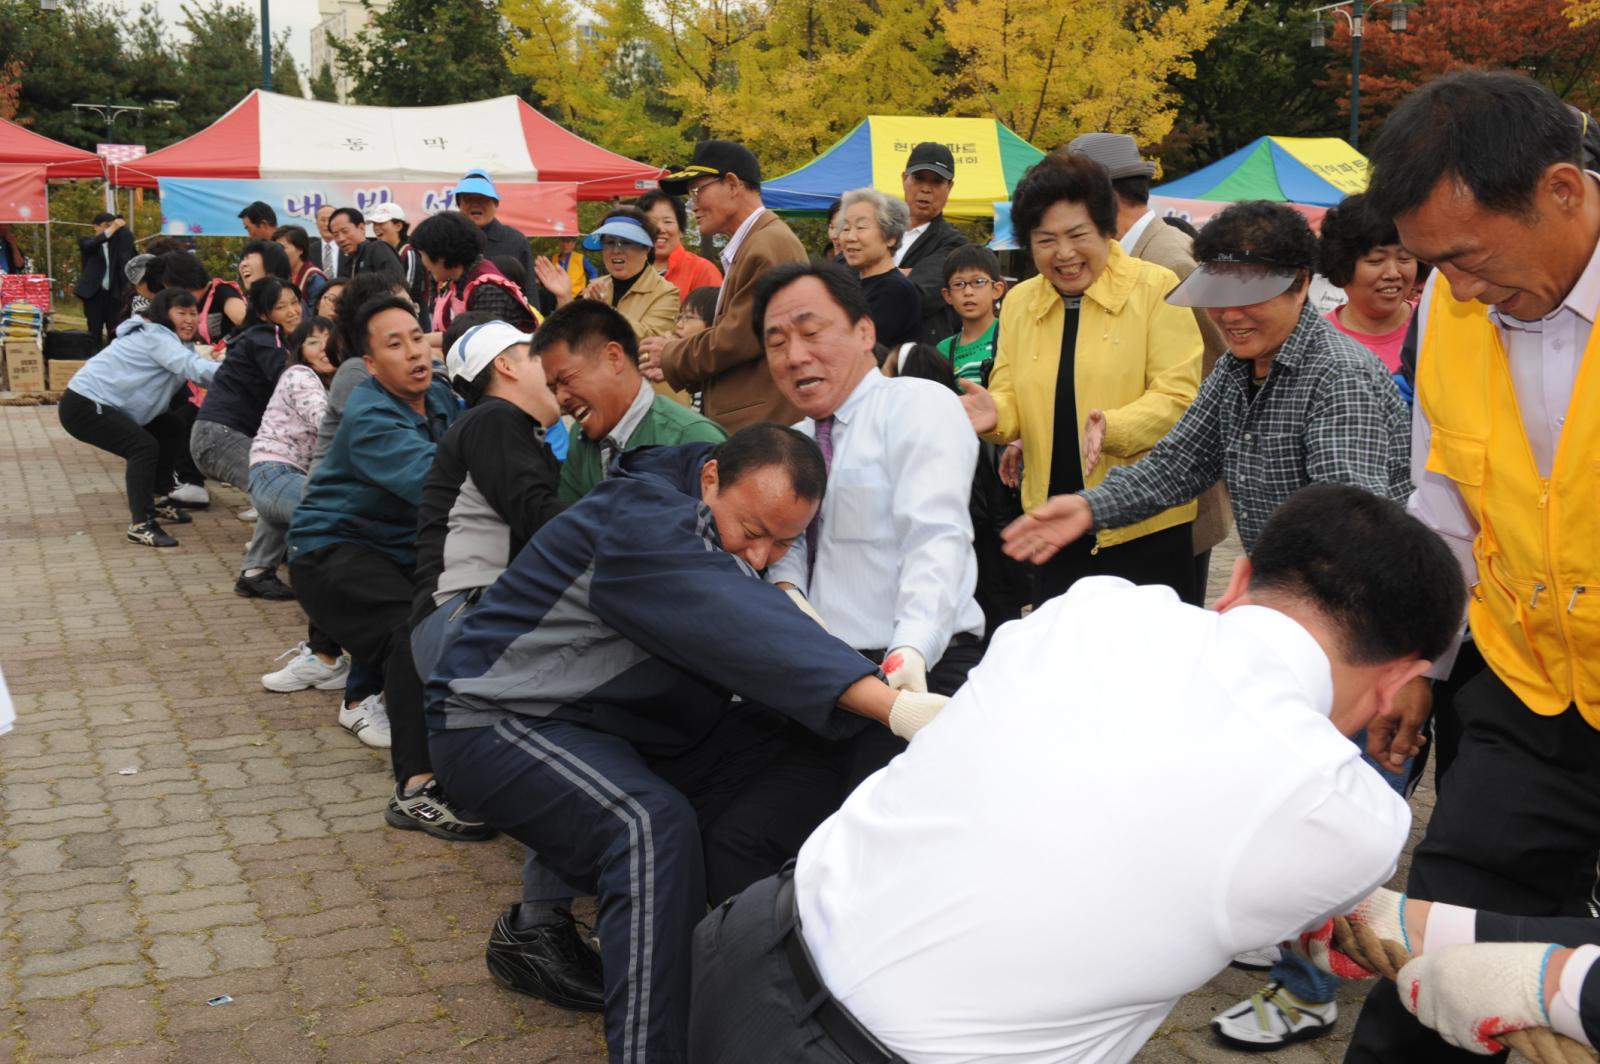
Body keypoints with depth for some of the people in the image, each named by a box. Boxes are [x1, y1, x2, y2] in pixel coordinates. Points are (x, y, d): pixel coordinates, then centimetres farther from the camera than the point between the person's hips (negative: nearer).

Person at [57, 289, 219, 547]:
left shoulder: (173, 342, 12)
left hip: (109, 406, 11)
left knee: (174, 429, 13)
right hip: (84, 406, -11)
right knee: (144, 446, -26)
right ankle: (140, 525, -25)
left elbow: (191, 371, -2)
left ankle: (153, 500, 20)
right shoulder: (155, 337, -20)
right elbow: (193, 368, -34)